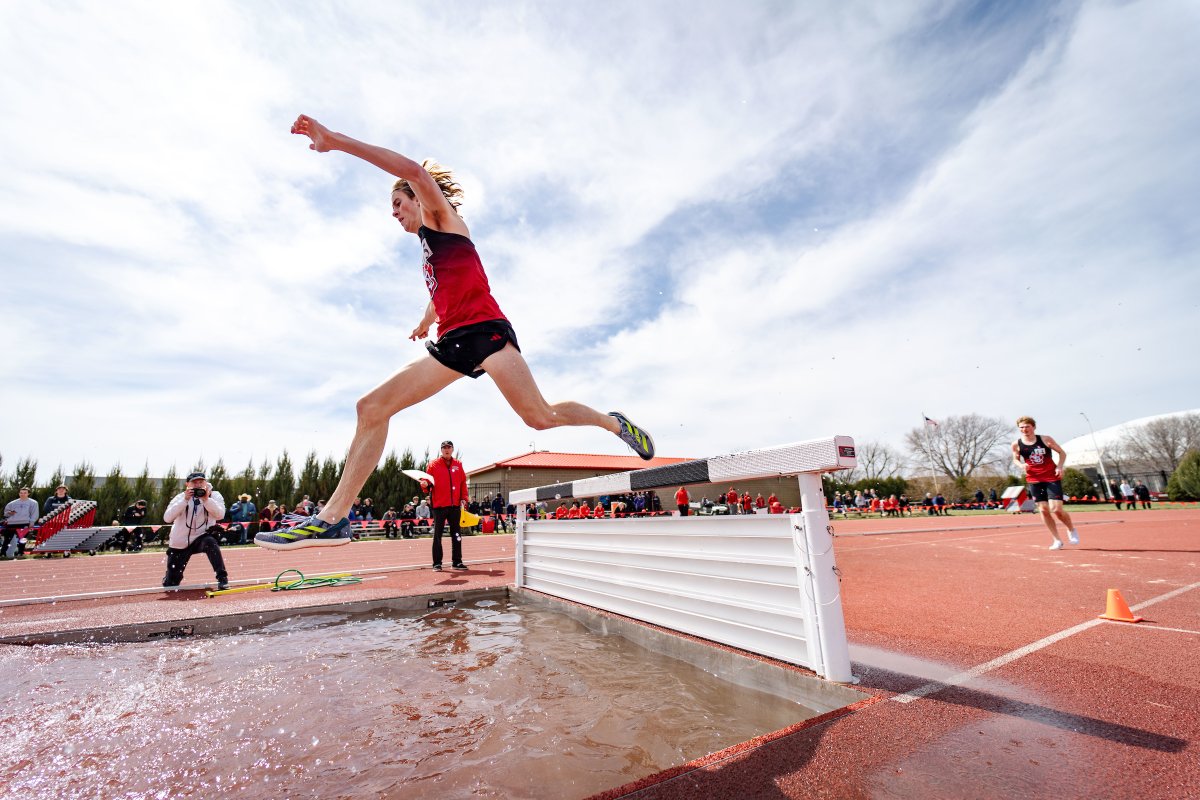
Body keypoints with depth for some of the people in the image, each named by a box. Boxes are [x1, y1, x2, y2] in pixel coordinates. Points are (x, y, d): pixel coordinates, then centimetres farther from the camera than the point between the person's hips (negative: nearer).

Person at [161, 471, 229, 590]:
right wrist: (185, 500, -25)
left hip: (202, 537, -2)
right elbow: (167, 518, -16)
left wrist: (206, 499, -29)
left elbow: (220, 515, -20)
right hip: (180, 543, 2)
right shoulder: (180, 497, -2)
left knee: (210, 542, -40)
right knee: (170, 584, 7)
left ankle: (222, 578, -33)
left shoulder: (214, 495, -5)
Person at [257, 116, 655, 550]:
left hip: (484, 330, -8)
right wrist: (423, 324, 62)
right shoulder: (429, 245, 30)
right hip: (452, 343, 8)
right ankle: (333, 518, -1)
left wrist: (335, 141, -13)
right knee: (372, 408, -2)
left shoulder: (442, 216, 9)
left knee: (539, 416, -16)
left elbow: (415, 171, -11)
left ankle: (615, 423, 11)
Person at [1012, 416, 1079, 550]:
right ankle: (1057, 540, 16)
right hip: (1034, 480, 2)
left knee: (1056, 509, -8)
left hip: (1052, 478, -2)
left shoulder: (1046, 439, -6)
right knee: (1043, 510, 2)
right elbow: (1015, 459, 12)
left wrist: (1059, 467, -10)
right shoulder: (1016, 445, -3)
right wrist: (1021, 465, -10)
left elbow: (1062, 453, 5)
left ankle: (1072, 530, 24)